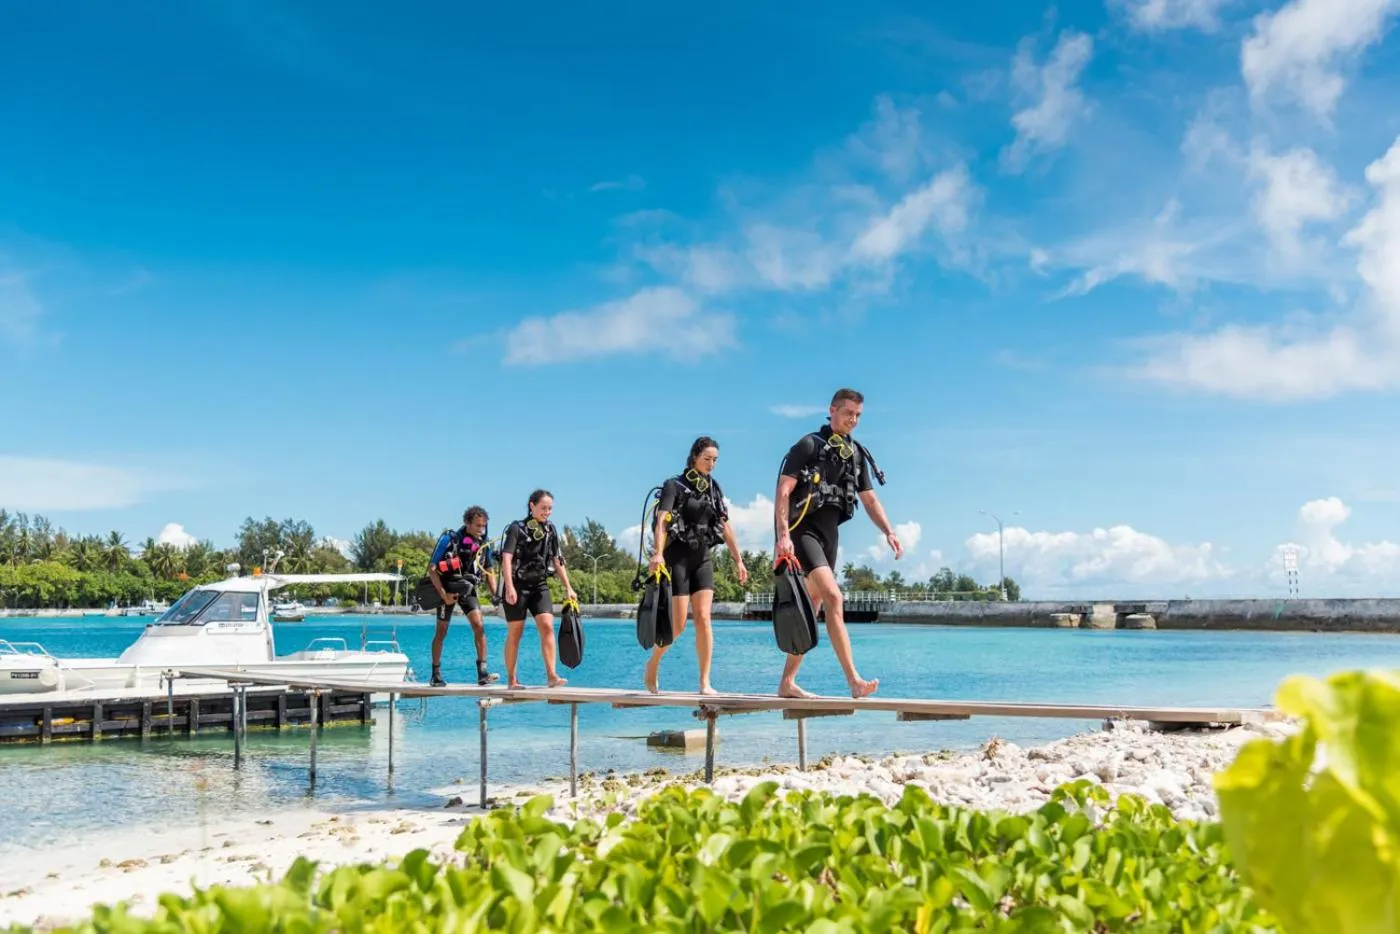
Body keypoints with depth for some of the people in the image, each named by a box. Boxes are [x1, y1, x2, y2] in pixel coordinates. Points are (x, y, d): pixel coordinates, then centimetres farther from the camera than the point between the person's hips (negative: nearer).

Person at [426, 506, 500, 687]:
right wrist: (444, 595, -19)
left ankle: (482, 673, -16)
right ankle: (436, 675, 17)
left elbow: (489, 571, 10)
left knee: (478, 626, -16)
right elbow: (432, 569, -13)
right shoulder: (448, 539, -14)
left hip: (467, 589, 3)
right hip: (447, 589, -3)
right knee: (441, 632, 4)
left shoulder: (483, 544, -1)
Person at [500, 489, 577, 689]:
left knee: (547, 626, -13)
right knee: (515, 633, 3)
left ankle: (552, 675, -18)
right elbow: (506, 558, -15)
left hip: (540, 585, 4)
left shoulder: (551, 530, 8)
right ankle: (511, 679, 12)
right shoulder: (517, 528, -8)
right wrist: (510, 588, -26)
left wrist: (568, 588, 10)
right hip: (518, 584, -4)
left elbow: (558, 561, 14)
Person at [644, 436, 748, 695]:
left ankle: (705, 683, -6)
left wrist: (738, 560, 9)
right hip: (678, 557, -5)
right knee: (678, 623, -6)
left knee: (703, 618, -6)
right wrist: (658, 553, -33)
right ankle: (653, 663, 20)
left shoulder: (714, 489, 12)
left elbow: (725, 527, 15)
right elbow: (662, 520, -18)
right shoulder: (675, 485, -5)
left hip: (703, 557, 5)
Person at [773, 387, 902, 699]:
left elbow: (869, 499, 18)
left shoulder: (857, 454, 15)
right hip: (802, 531, -7)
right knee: (833, 597, -21)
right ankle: (854, 679, -26)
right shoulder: (809, 446, -5)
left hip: (829, 535, 8)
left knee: (811, 610, 9)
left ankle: (787, 682, 17)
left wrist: (889, 532, 2)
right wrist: (783, 535, -22)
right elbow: (783, 492, -11)